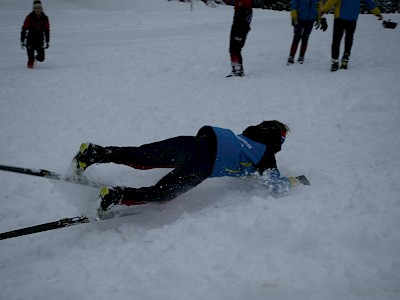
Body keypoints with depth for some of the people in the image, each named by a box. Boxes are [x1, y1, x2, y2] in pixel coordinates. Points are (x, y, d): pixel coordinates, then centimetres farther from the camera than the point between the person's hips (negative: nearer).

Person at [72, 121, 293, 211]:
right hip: (202, 163, -7)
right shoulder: (266, 155, 13)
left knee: (139, 157, 3)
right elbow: (277, 185, 13)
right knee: (162, 194, -11)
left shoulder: (247, 136, 32)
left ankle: (94, 152, -8)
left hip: (192, 142, 7)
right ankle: (116, 196, -30)